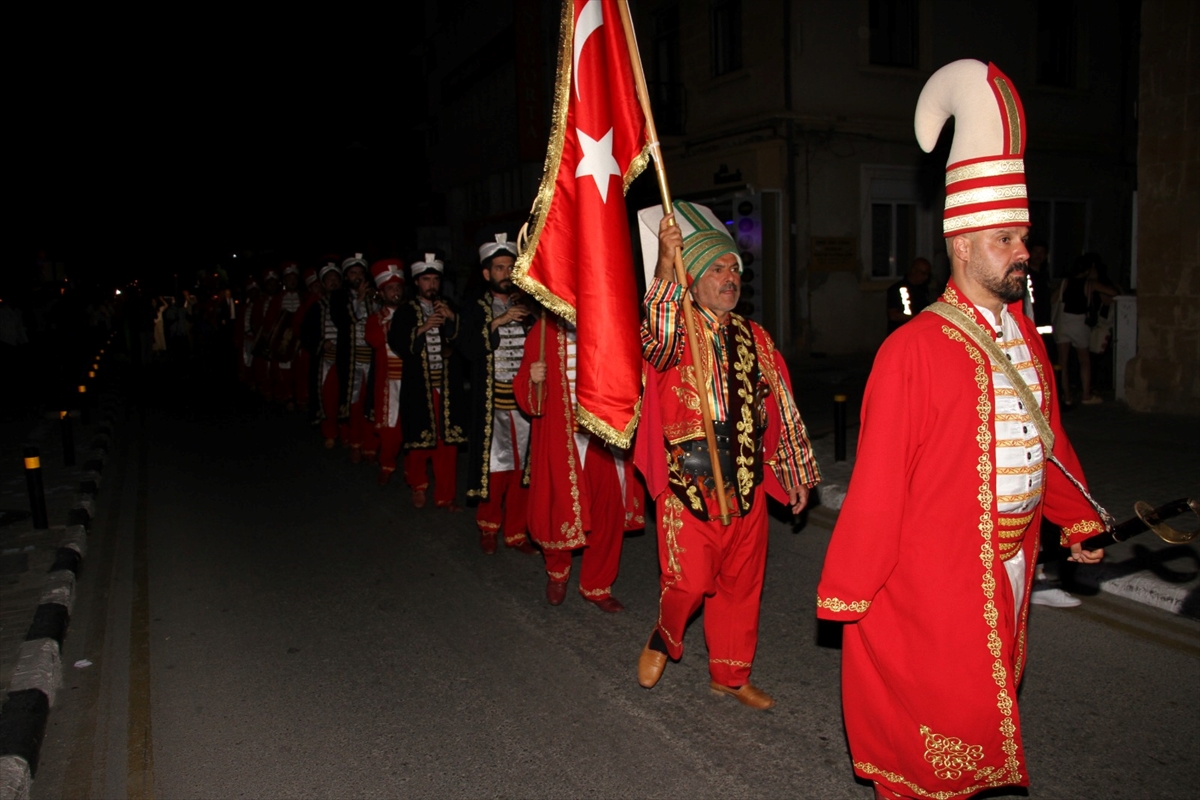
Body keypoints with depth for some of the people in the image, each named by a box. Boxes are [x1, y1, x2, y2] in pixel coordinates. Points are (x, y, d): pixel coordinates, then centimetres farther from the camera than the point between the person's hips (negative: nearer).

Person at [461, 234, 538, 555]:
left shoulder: (528, 308, 14)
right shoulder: (476, 310, 7)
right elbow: (469, 348, -10)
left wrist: (530, 317, -5)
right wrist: (499, 322, -13)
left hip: (525, 400, 2)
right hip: (493, 404, -2)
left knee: (522, 469, 4)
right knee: (496, 468, 0)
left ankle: (516, 532, 17)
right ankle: (488, 525, 21)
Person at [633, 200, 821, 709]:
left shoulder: (755, 338, 10)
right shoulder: (677, 330, -4)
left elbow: (778, 404, 17)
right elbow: (655, 339, -30)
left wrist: (796, 470, 20)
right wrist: (665, 268, -43)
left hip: (746, 480, 5)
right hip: (689, 480, -5)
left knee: (741, 582, 13)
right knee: (690, 581, -8)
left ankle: (730, 676, 33)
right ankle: (663, 639, 25)